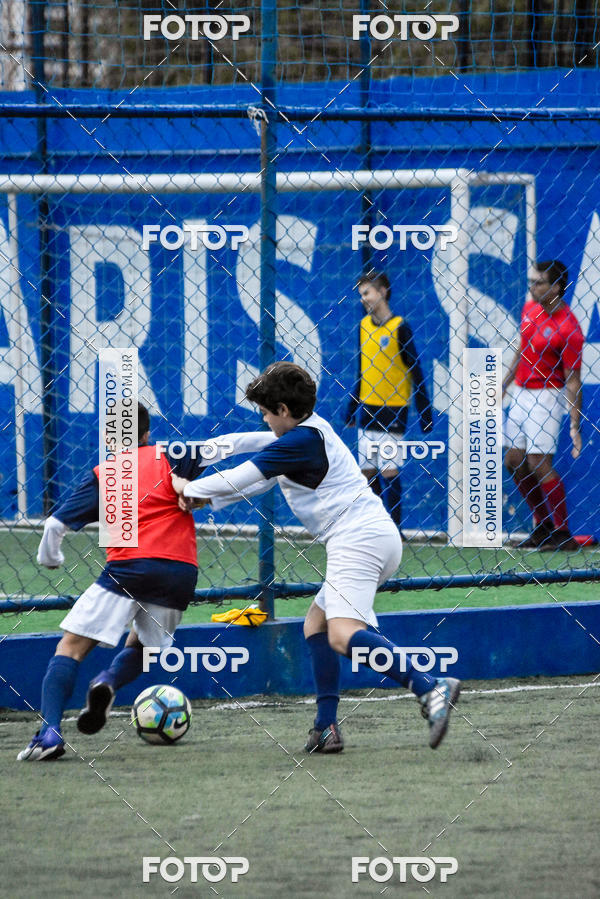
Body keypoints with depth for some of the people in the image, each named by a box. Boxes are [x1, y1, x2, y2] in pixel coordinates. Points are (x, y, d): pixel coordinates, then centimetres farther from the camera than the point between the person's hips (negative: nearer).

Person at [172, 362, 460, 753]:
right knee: (316, 624, 17)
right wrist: (209, 499, 26)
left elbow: (245, 476, -7)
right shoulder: (312, 432, 21)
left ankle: (430, 687, -38)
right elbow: (263, 480, 30)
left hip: (358, 538, -11)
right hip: (377, 535, 11)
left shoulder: (300, 441, -10)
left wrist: (190, 488, 9)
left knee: (342, 635, -24)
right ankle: (327, 728, 10)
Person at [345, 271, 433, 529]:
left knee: (389, 472, -8)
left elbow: (416, 372, -8)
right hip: (367, 410, 6)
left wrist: (425, 414, -10)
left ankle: (395, 526, -3)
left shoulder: (399, 327, -9)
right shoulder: (364, 326, 9)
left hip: (393, 411, -6)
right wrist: (352, 408, 20)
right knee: (368, 471, 6)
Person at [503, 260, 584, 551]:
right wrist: (504, 384, 23)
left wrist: (575, 426, -20)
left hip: (546, 397, -8)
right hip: (521, 394, 8)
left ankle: (563, 533, -6)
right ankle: (543, 525, 21)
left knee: (539, 464, -14)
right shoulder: (530, 309, 5)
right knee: (514, 461, 9)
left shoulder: (568, 330, -19)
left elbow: (572, 381, -18)